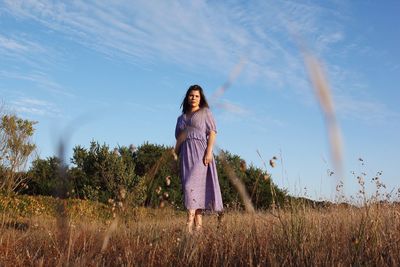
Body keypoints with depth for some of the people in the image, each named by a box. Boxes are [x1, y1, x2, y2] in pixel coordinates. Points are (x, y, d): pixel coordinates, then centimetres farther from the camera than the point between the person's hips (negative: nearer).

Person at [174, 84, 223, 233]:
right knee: (191, 187, 0)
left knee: (191, 185, -17)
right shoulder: (181, 118, 23)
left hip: (200, 151, -5)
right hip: (185, 154, 5)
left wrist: (209, 152, -13)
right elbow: (178, 139, 22)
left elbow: (212, 132, -1)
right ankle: (198, 223, 1)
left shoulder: (205, 112, 10)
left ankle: (190, 221, -18)